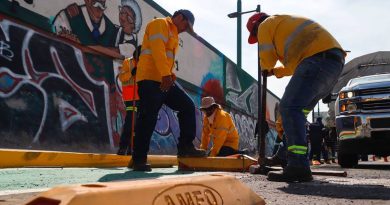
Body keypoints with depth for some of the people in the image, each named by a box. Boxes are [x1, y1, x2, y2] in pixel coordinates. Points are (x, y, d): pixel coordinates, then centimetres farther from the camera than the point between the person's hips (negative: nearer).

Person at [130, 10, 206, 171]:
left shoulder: (173, 34, 26)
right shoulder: (160, 24, -3)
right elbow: (158, 49, -18)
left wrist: (169, 76, 3)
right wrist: (166, 74, -27)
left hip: (165, 81, 10)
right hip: (150, 80, -10)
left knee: (188, 106, 6)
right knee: (148, 119, -10)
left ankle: (185, 147, 11)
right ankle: (138, 160, -2)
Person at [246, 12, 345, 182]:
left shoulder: (266, 24, 11)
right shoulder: (286, 23, 37)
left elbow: (267, 60, 6)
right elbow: (296, 64, 39)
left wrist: (267, 69, 28)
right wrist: (275, 71, 46)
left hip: (317, 58, -9)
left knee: (290, 108, -15)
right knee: (298, 110, 13)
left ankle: (298, 166, -25)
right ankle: (299, 163, 11)